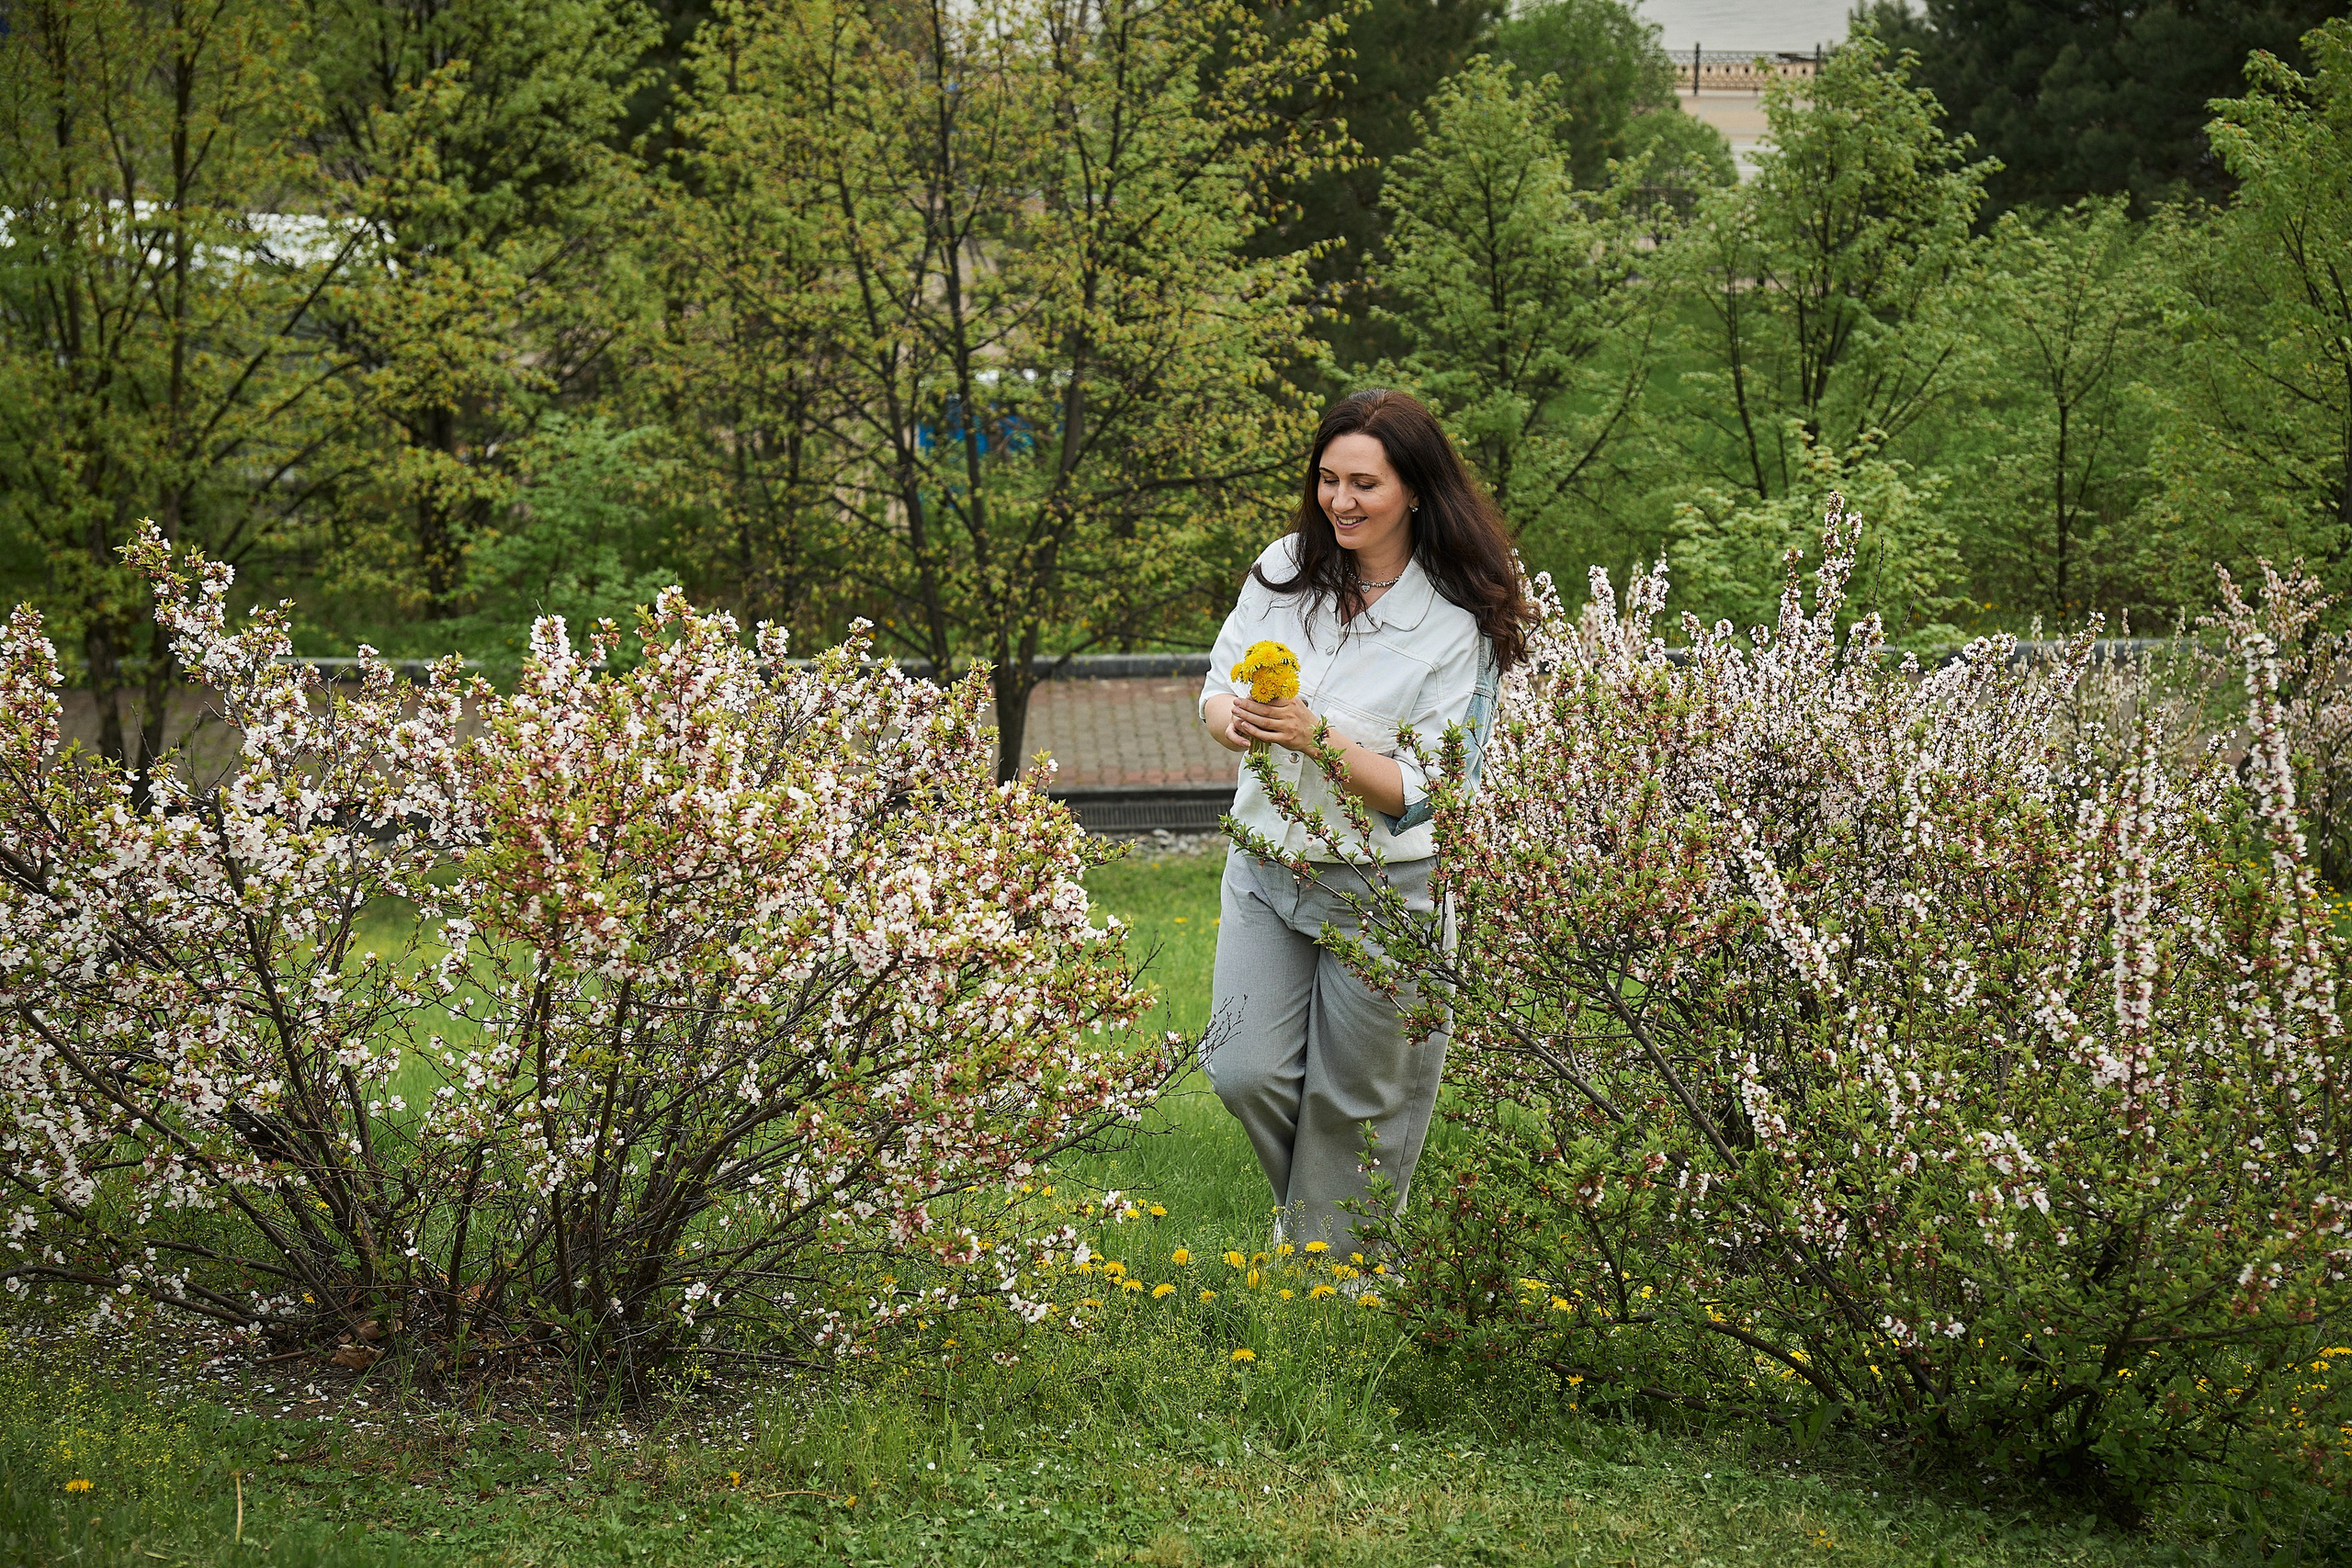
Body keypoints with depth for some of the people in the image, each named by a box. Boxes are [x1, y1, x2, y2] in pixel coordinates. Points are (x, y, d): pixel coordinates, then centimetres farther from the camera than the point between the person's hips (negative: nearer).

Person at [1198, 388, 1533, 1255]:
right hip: (1266, 862, 4)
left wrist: (1315, 737, -29)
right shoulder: (1284, 570, -2)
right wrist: (1232, 717, -18)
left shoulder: (1459, 623, -16)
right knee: (1247, 1074, 0)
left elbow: (1423, 794, -17)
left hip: (1387, 885, -4)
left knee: (1355, 1101, 8)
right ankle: (1300, 1205, 31)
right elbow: (1217, 687, 7)